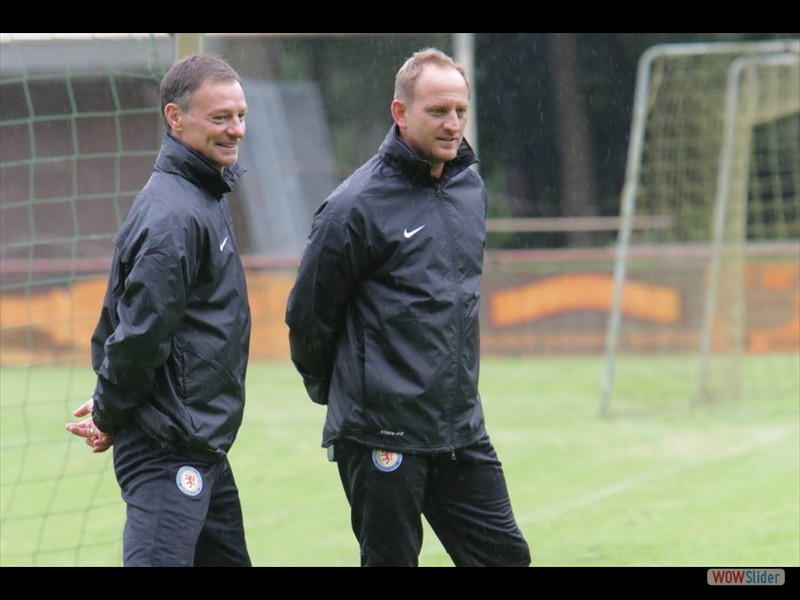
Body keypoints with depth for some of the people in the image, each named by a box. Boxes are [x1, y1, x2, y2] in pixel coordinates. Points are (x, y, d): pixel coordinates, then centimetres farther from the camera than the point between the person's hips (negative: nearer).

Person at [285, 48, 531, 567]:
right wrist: (334, 388, 9)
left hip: (463, 428, 7)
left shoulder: (471, 189, 10)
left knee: (505, 555, 6)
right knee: (390, 561, 2)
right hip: (383, 438, -7)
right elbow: (308, 313, -5)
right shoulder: (357, 205, -13)